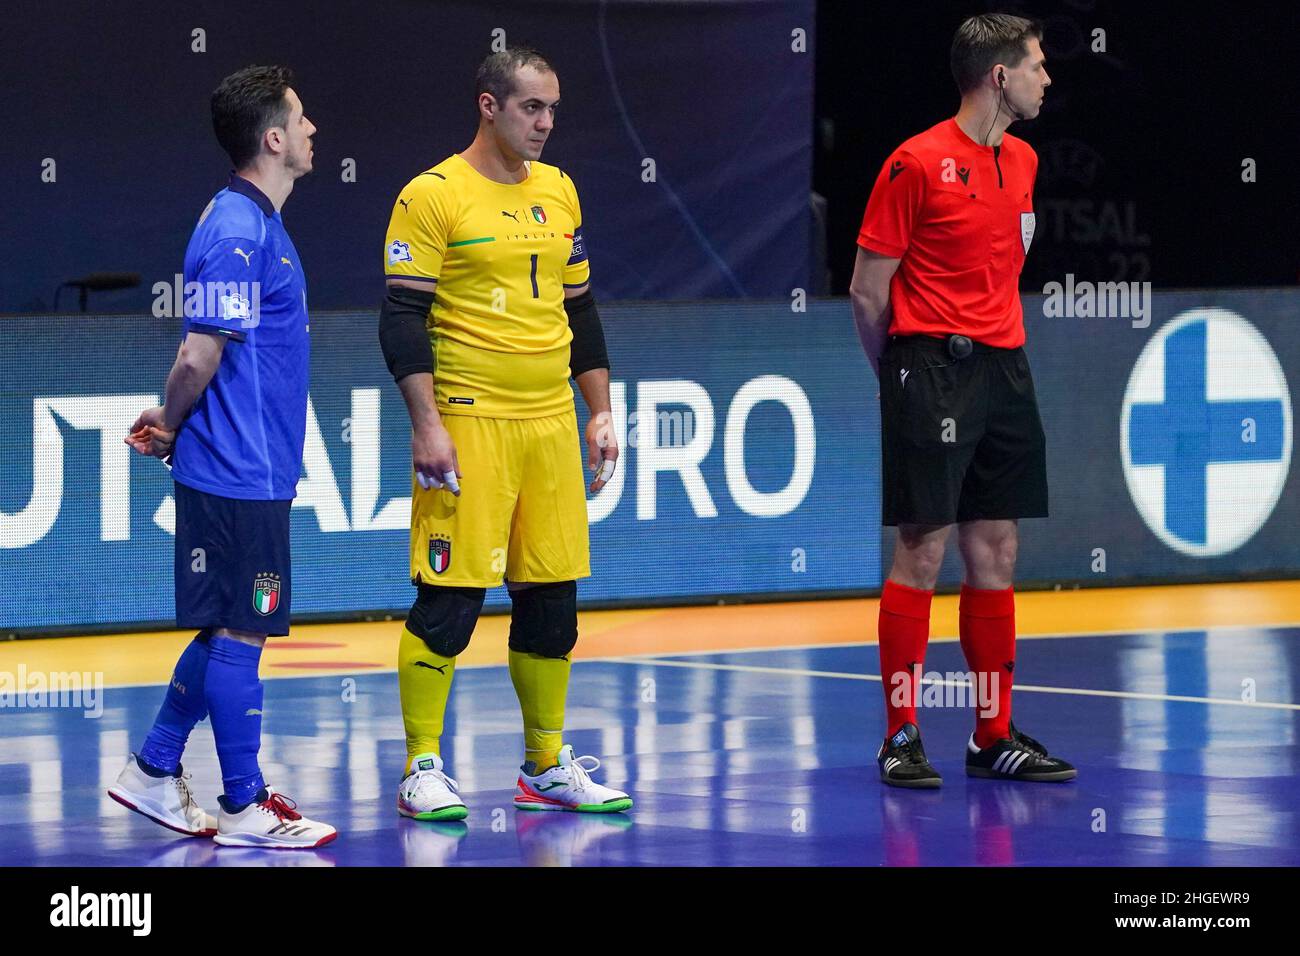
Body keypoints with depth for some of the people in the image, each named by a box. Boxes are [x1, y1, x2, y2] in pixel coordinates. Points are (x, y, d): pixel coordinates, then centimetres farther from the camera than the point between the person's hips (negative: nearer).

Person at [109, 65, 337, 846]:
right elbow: (200, 356, -21)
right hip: (239, 471, -10)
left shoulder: (254, 224, 15)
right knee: (239, 634, -2)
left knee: (228, 631, 16)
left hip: (253, 471, 10)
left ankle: (155, 773, 24)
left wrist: (172, 426, 7)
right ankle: (245, 806, 5)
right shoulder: (238, 232, -18)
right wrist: (171, 426, -5)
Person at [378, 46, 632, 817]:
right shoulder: (433, 196, -6)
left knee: (553, 595, 8)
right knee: (449, 598, -6)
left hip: (551, 421, 6)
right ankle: (422, 770, 1)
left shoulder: (558, 191, 13)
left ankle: (547, 766, 17)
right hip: (469, 421, -6)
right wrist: (427, 425, -15)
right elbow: (403, 319, -9)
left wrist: (600, 413, 14)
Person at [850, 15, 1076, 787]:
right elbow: (868, 290, -5)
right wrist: (898, 373, 3)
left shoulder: (1023, 163, 13)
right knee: (924, 549, -6)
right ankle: (901, 737, 0)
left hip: (1003, 369, 7)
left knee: (997, 550, 8)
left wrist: (1001, 343, 16)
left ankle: (995, 736, 13)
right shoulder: (917, 164, -9)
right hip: (933, 370, -7)